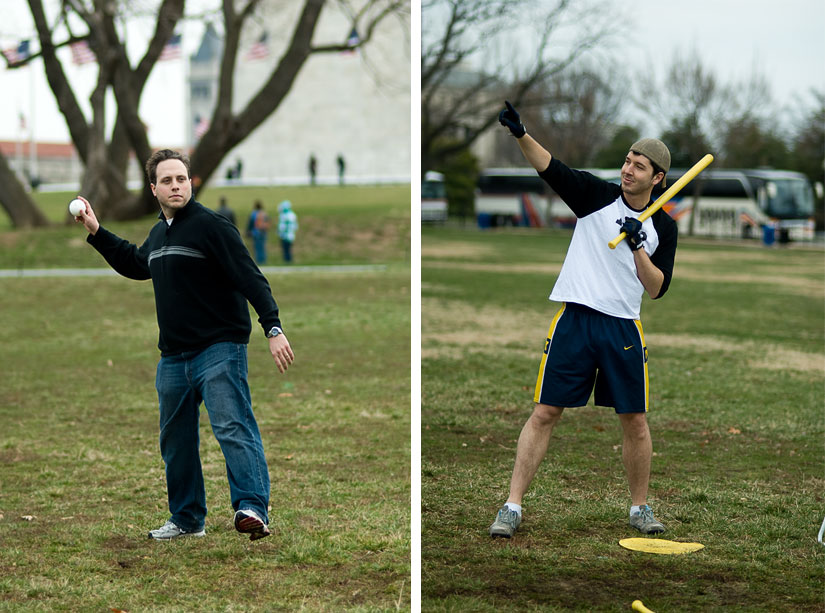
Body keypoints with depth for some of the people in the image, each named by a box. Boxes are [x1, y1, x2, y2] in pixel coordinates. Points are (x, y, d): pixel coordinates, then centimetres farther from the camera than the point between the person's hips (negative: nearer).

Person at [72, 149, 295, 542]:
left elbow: (251, 278, -16)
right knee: (175, 440, 14)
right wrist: (96, 232, 33)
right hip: (172, 357, 8)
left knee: (233, 427, -19)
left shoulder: (210, 226, -9)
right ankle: (186, 519, 26)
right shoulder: (158, 234, 15)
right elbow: (135, 265, 37)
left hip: (218, 349, -8)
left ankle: (252, 509, -25)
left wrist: (273, 329, -26)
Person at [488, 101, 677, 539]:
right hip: (574, 320, -1)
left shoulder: (663, 227, 6)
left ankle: (639, 508, 23)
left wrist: (638, 248, -14)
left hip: (624, 329, 2)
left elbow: (657, 289, 0)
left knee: (635, 421, 5)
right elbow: (550, 168, -12)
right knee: (544, 413, -4)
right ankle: (512, 507, -1)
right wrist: (520, 134, -28)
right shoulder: (597, 195, 2)